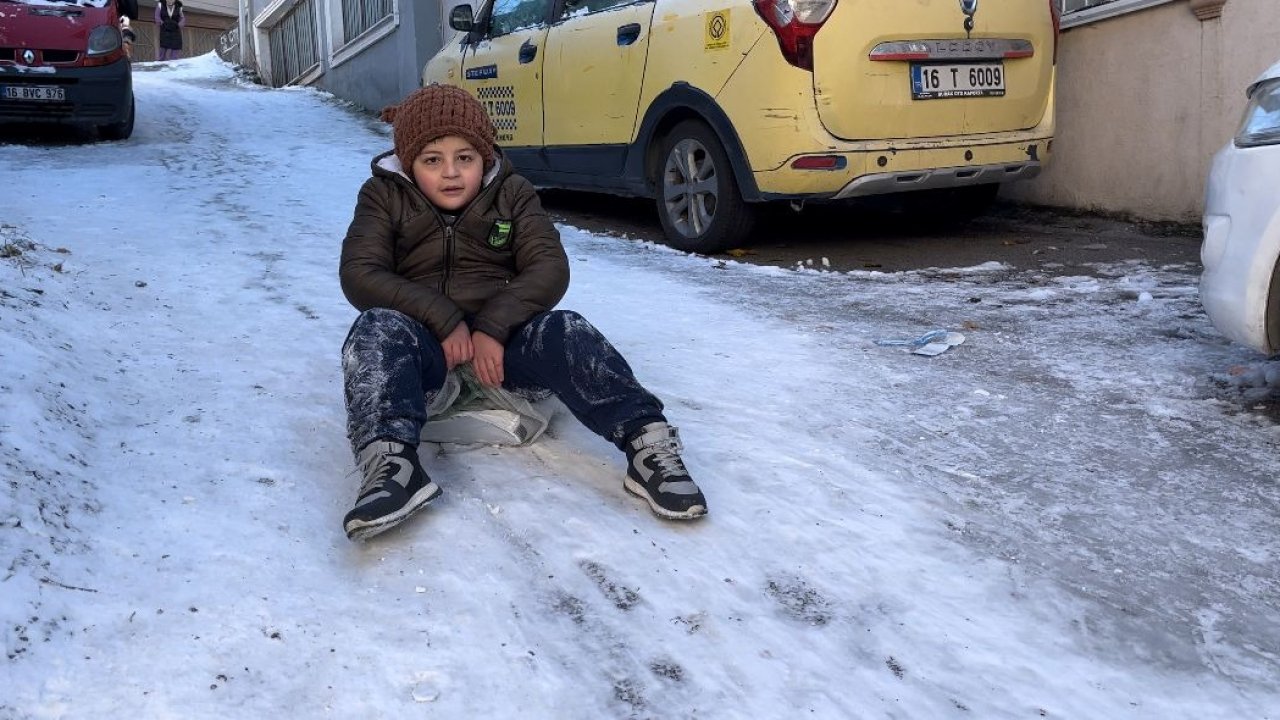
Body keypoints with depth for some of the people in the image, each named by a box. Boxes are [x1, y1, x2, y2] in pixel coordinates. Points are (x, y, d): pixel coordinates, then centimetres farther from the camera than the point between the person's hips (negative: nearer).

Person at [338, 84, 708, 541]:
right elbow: (359, 274, -9)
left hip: (503, 336, 1)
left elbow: (550, 269, -6)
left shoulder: (512, 193, 6)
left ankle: (648, 441, -41)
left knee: (565, 332, -29)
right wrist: (444, 320, -22)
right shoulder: (384, 196, 4)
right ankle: (389, 463, -54)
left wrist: (494, 326, -22)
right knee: (377, 329, -33)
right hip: (424, 340, 0)